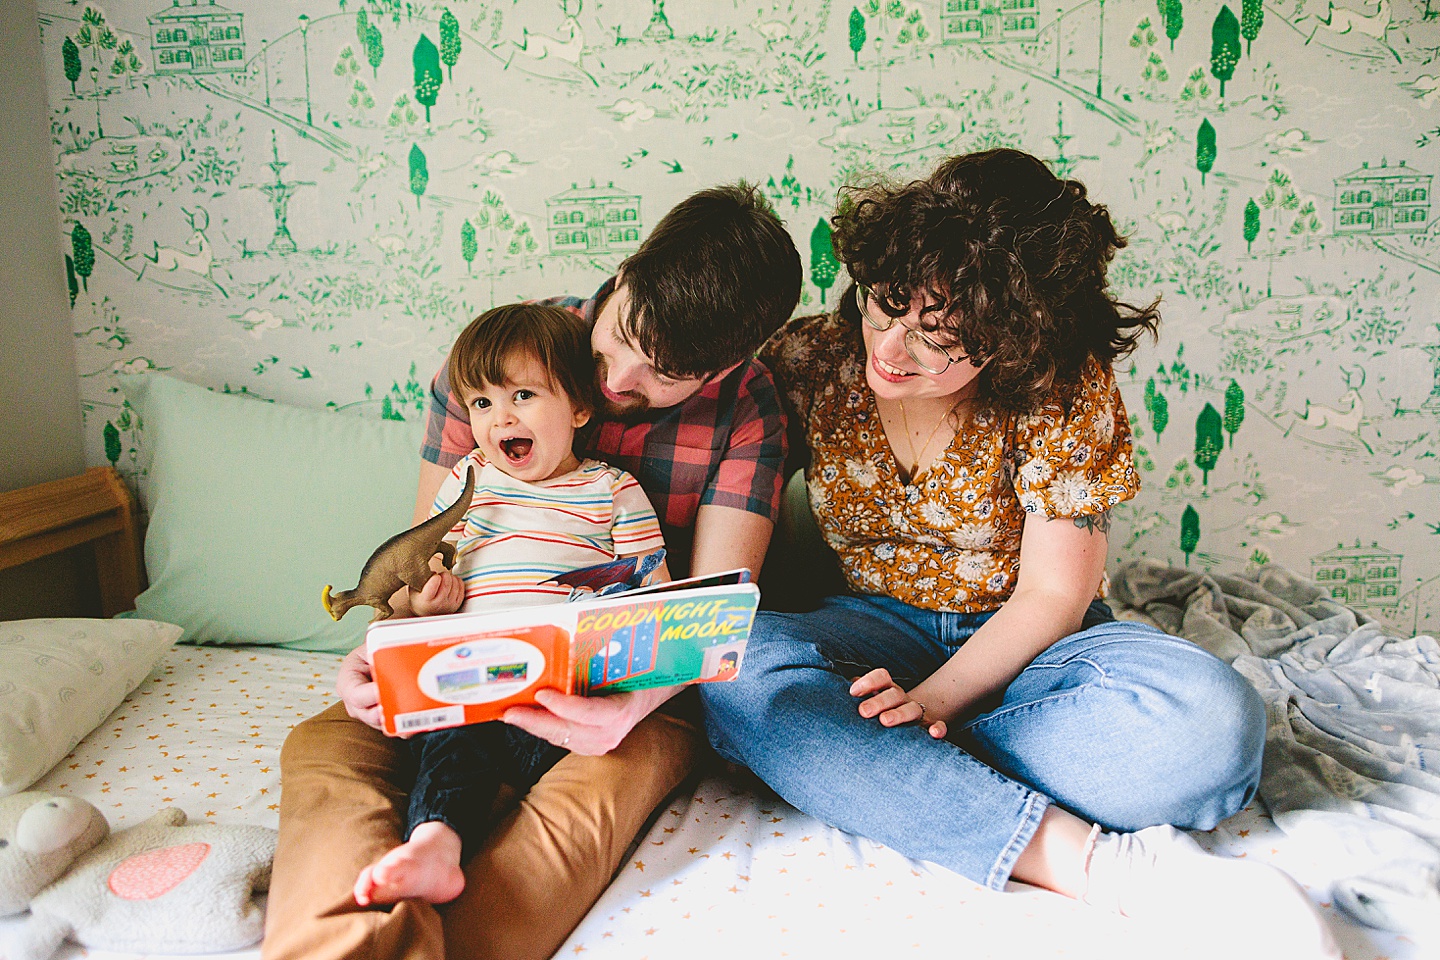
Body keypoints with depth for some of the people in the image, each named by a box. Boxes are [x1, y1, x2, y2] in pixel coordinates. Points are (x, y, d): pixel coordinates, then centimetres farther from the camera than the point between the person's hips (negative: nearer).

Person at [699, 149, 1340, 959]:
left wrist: (929, 703, -24)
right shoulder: (809, 362, -9)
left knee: (1209, 718, -31)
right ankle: (1108, 866, -38)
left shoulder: (1065, 390, -14)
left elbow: (1052, 595, -13)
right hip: (872, 631, 2)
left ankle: (861, 773, -25)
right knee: (736, 673, -34)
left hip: (1022, 647, -1)